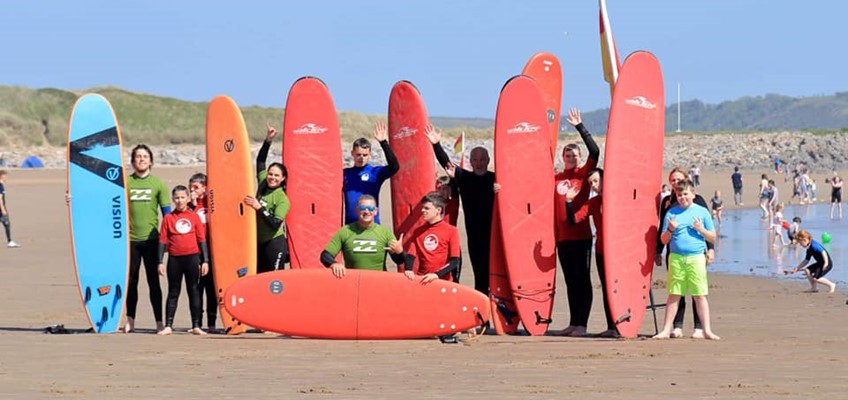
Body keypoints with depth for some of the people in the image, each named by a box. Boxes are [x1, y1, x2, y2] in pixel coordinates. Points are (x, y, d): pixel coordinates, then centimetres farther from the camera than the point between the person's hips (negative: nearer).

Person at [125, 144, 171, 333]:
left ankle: (159, 322, 0)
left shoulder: (158, 184, 4)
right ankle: (130, 320, 15)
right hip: (130, 239, 1)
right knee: (130, 281, 6)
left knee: (153, 281, -2)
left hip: (151, 239, -1)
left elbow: (167, 212, 6)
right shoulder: (126, 182, 5)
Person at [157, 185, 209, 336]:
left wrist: (205, 261, 0)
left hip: (192, 258, 0)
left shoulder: (194, 217, 3)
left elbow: (202, 239, 5)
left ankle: (196, 326, 8)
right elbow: (162, 241, 3)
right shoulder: (168, 218, 2)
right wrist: (160, 262, -2)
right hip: (174, 259, 0)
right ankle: (168, 326, 8)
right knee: (173, 293, 6)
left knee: (194, 291, 4)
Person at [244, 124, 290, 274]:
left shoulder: (282, 199, -12)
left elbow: (275, 223, -21)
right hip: (259, 243, 7)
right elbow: (260, 161, 14)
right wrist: (268, 141, 6)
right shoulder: (262, 187, 6)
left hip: (274, 243, -7)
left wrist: (259, 207, -26)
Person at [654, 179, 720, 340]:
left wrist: (701, 229, -6)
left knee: (700, 295, -2)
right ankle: (666, 330, 8)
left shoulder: (702, 212, 8)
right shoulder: (672, 212, 9)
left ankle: (707, 330, 1)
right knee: (674, 295, 4)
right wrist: (670, 229, -7)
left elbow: (713, 238, 10)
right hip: (676, 257, 1)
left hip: (696, 257, -1)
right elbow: (663, 240, 12)